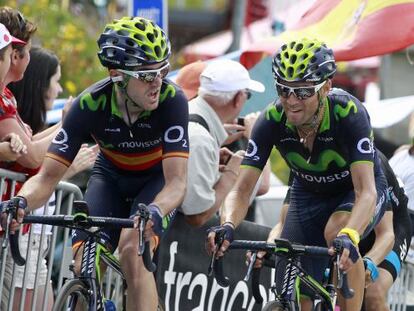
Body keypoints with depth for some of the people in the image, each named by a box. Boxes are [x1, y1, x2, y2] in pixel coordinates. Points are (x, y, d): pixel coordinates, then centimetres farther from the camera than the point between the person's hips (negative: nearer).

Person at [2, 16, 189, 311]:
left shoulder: (171, 99, -32)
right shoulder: (90, 104, -28)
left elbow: (177, 182, -37)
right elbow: (48, 176, -27)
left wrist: (153, 213, -60)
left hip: (157, 180, -2)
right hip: (110, 176, 2)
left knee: (132, 251, -30)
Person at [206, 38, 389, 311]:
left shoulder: (349, 113, -35)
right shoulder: (272, 120, -26)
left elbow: (366, 190, -43)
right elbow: (242, 189, -27)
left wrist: (348, 236, -62)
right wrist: (227, 226, -48)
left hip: (356, 190, -3)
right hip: (309, 194, 3)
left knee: (337, 231, -37)